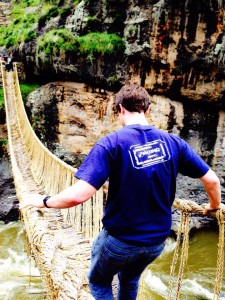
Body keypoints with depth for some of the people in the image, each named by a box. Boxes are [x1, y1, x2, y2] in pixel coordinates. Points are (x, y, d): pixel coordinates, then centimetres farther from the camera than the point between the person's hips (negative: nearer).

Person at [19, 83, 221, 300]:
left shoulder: (111, 143, -20)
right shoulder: (173, 142, -7)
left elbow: (79, 195, -29)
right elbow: (212, 180, -2)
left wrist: (43, 201, -10)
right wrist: (215, 205, 20)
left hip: (120, 240, -4)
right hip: (157, 240, 5)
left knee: (99, 282, 27)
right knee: (130, 280, 34)